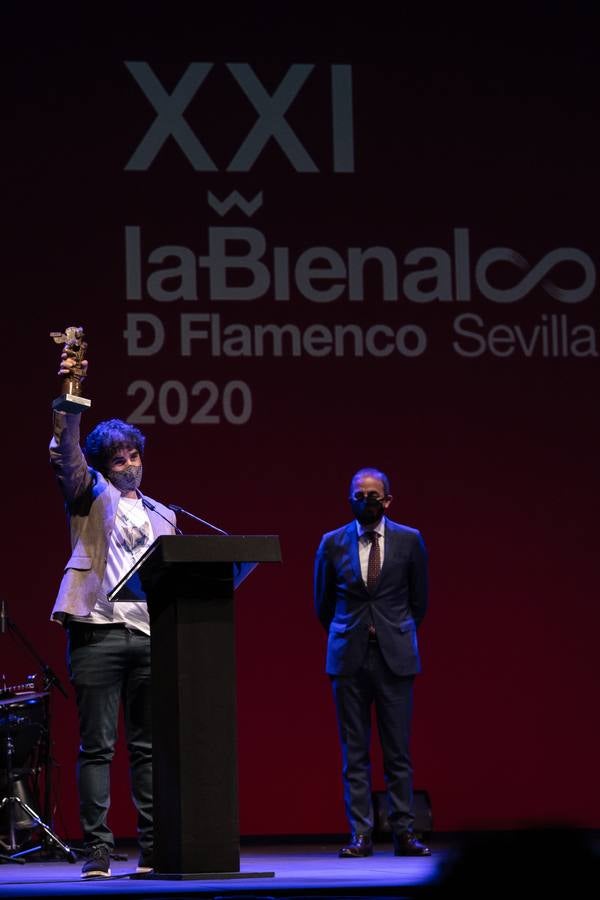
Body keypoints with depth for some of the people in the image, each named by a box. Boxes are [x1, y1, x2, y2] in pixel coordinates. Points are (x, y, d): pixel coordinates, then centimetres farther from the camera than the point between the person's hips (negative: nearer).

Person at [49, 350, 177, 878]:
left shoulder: (162, 516, 21)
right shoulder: (92, 497, 10)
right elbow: (66, 457, -7)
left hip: (151, 636, 4)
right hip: (99, 632, -4)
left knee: (149, 746, 3)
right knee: (97, 746, -5)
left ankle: (154, 849, 4)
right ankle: (97, 850, -5)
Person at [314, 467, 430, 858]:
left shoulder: (410, 540, 4)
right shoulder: (333, 543, 5)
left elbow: (419, 599, 13)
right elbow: (323, 602, 16)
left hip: (395, 658, -1)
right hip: (349, 659, 1)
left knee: (398, 750, 0)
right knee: (355, 752, 1)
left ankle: (404, 833, 3)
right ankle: (361, 835, 2)